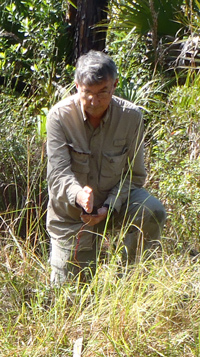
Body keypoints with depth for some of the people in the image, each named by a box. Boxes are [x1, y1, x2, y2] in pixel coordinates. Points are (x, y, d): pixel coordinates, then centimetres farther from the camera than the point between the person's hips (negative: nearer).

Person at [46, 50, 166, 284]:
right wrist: (78, 195, -47)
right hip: (71, 211, -1)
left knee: (152, 212, -30)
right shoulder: (60, 116, -18)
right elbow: (58, 173, -24)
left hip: (115, 200, 1)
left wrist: (108, 207, -24)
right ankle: (58, 253, 38)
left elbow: (134, 175, -8)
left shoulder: (131, 117, -14)